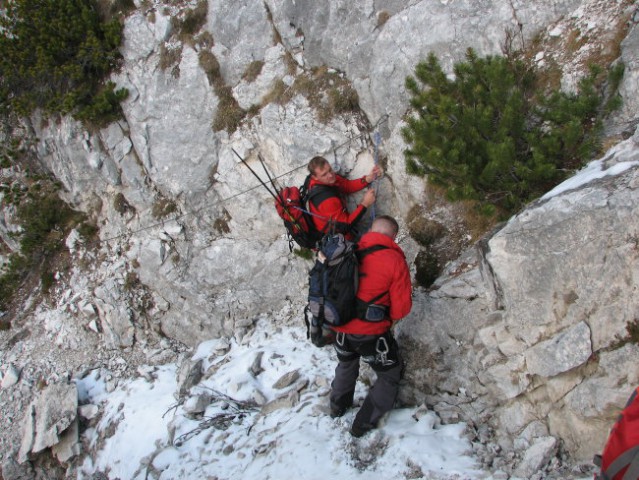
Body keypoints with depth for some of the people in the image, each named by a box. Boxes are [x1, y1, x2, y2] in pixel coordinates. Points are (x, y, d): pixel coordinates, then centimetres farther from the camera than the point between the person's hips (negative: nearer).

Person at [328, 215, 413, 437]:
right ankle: (364, 423, 22)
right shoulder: (394, 259, -13)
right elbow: (402, 307, -12)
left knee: (346, 364, 35)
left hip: (341, 328, 5)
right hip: (372, 333, -5)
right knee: (390, 375, 20)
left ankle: (338, 406, 52)